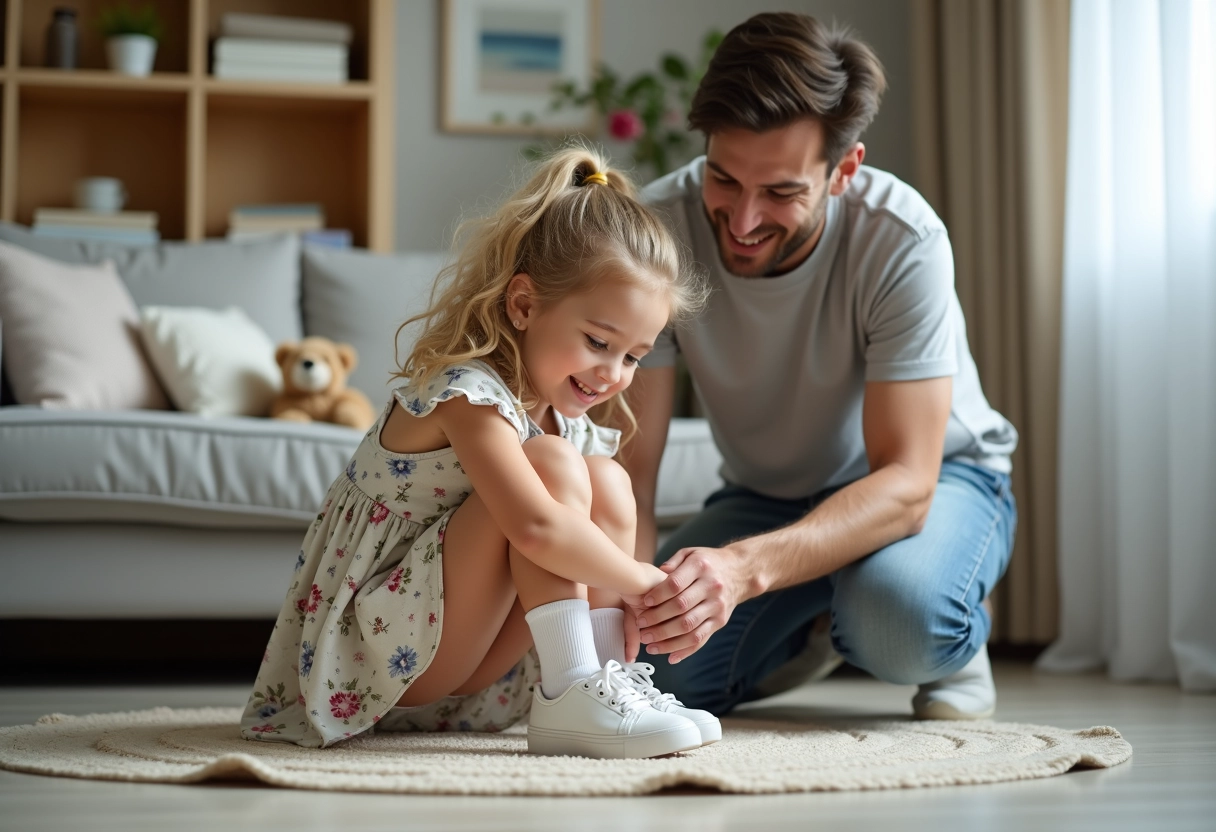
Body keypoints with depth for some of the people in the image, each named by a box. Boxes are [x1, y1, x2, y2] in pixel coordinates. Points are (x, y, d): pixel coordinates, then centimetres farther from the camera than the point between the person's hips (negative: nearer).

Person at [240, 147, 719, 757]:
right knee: (553, 465, -24)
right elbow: (536, 528, -36)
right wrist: (640, 581, -24)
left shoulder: (566, 419, 7)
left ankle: (609, 681, -12)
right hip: (381, 640, -9)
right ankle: (572, 695, -28)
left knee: (607, 480, -4)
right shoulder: (466, 392, -22)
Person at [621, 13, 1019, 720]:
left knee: (900, 615, -37)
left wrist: (746, 567, -51)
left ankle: (957, 642, 1)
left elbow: (906, 482, -33)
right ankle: (812, 629, 12)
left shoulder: (901, 242, -31)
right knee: (651, 667, -20)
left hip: (939, 479, -3)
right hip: (766, 496, 4)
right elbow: (629, 467, -22)